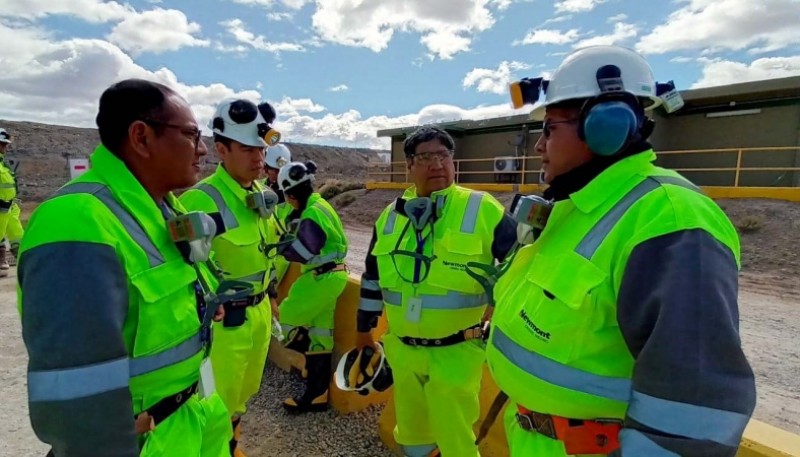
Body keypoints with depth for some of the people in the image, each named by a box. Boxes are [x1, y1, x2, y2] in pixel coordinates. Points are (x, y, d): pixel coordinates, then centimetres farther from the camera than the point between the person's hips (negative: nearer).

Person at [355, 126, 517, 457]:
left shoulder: (482, 210, -13)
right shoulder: (390, 216, 2)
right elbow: (373, 277, 12)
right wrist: (364, 328, 17)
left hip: (456, 352, -4)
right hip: (401, 350, 5)